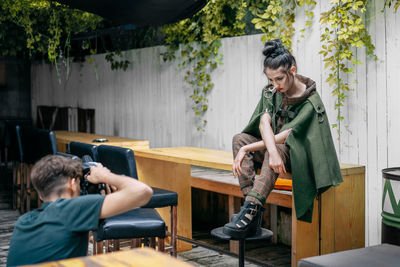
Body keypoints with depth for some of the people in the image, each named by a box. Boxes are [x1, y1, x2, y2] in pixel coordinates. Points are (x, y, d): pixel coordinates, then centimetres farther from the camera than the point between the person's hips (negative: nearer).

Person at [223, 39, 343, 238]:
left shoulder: (310, 103, -17)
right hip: (272, 146, 6)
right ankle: (252, 209, -34)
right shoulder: (271, 92, -1)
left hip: (297, 155, -6)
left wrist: (246, 149, -28)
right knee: (239, 139, -21)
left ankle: (250, 211, -51)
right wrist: (272, 152, -41)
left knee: (278, 148, -38)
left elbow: (284, 137, -25)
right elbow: (264, 122, -20)